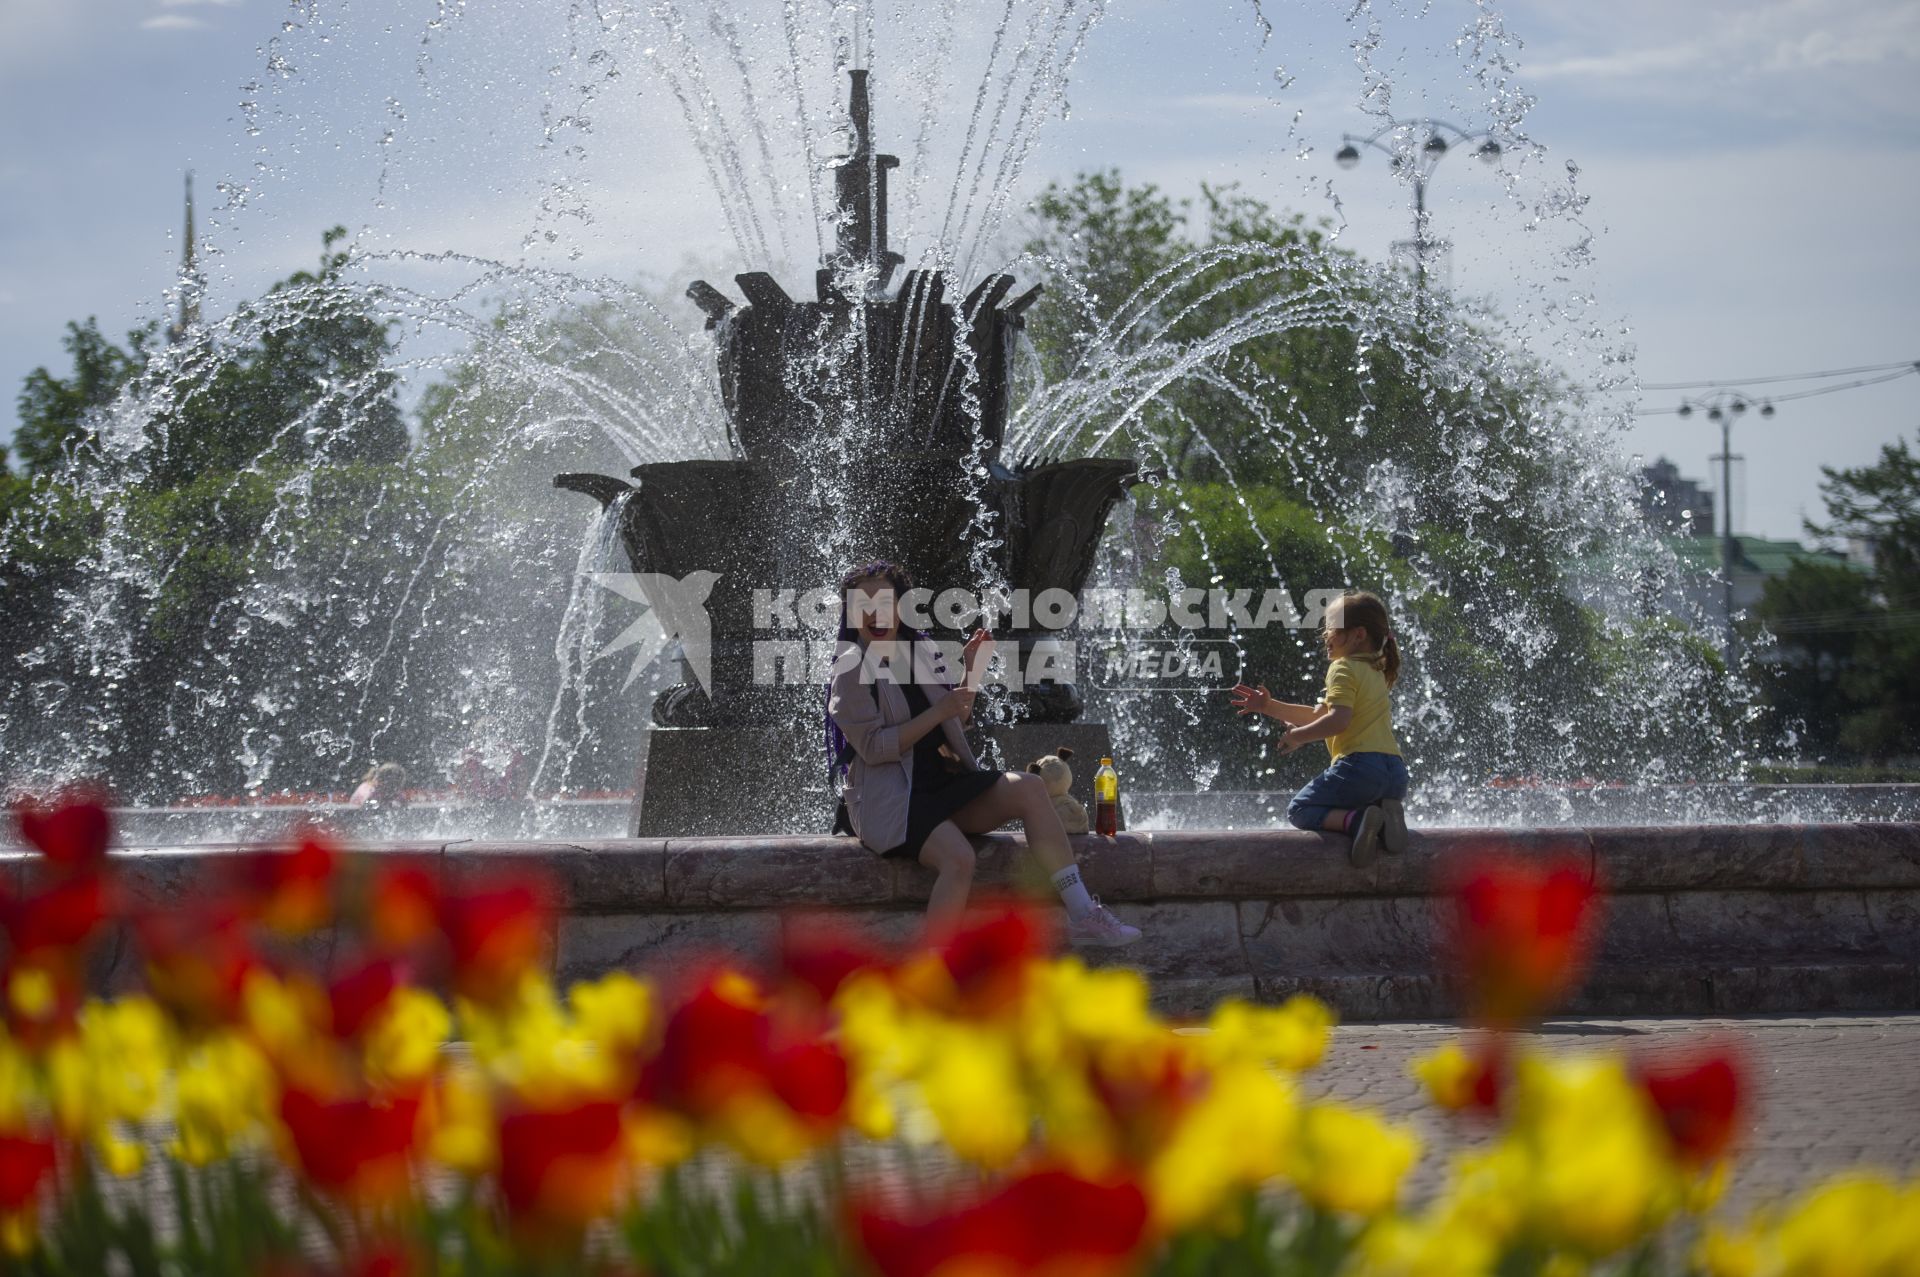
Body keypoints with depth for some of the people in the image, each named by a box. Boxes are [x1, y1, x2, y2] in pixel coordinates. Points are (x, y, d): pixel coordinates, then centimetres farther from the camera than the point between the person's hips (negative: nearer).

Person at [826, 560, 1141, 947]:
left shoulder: (921, 651, 15)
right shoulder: (853, 668, -5)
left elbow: (957, 721, 24)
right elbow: (872, 746, -14)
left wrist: (972, 671, 9)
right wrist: (938, 712, -16)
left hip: (942, 784, 7)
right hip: (891, 798, -7)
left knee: (1028, 788, -16)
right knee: (959, 857, -34)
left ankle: (1082, 915, -21)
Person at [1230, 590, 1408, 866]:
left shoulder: (1343, 668, -3)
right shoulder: (1374, 673, 26)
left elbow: (1338, 720, -19)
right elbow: (1319, 714, 29)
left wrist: (1297, 735, -6)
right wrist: (1270, 707, 28)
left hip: (1360, 763, -8)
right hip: (1396, 772, 8)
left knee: (1299, 810, 5)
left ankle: (1356, 821, -23)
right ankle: (1385, 816, -5)